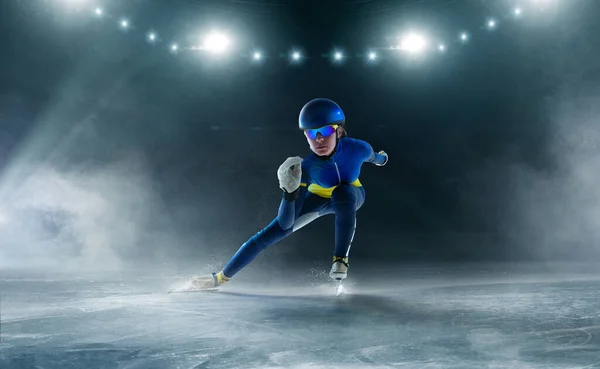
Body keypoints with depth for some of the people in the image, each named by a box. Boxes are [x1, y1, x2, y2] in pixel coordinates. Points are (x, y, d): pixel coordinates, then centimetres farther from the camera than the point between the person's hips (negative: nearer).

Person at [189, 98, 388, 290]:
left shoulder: (358, 148, -37)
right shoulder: (306, 168, -36)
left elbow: (372, 156, -6)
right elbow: (286, 223, -36)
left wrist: (379, 158, 18)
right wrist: (290, 191, -54)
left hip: (352, 195, -1)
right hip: (318, 197, 1)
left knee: (343, 193, -39)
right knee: (273, 232, -8)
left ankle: (340, 258, -25)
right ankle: (221, 277, 7)